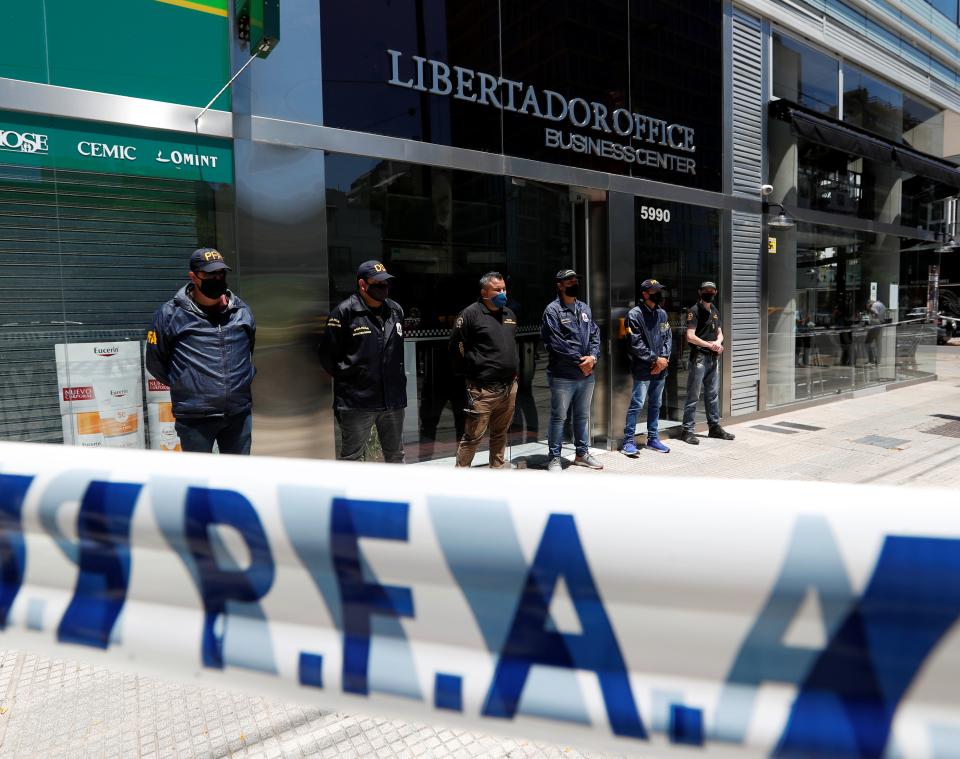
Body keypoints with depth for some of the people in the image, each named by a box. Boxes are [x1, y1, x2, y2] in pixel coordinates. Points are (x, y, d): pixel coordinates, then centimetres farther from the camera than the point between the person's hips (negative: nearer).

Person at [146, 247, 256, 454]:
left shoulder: (242, 310, 5)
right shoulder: (170, 314, -6)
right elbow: (155, 362, 5)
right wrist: (184, 384, 6)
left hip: (239, 414, 3)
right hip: (195, 419, -3)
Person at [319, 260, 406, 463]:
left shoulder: (396, 310, 10)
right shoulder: (344, 312, -8)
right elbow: (328, 356, -5)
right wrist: (347, 378, -4)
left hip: (393, 399, 6)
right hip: (356, 401, -5)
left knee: (396, 454, 18)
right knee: (352, 458, 4)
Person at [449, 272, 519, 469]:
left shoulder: (509, 314, 16)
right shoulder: (471, 314, -8)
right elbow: (457, 347, -9)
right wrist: (472, 372, -2)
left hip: (509, 386, 7)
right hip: (483, 389, -7)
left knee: (500, 433, 16)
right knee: (473, 436, -4)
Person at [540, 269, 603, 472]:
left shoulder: (585, 309, 13)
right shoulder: (552, 310, -8)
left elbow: (595, 335, 11)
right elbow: (555, 344, -16)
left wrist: (593, 357, -8)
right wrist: (579, 361, -13)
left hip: (586, 374, 7)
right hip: (562, 375, -6)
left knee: (583, 416, 17)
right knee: (558, 417, 1)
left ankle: (582, 453, 30)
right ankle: (554, 458, 12)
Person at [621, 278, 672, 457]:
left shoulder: (662, 313, 12)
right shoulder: (635, 314, -9)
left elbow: (668, 337, 12)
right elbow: (636, 344, -13)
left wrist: (664, 358, -4)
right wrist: (655, 359, -11)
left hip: (660, 368, 7)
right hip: (643, 369, -7)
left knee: (655, 404, 14)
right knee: (637, 405, -6)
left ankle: (653, 439, 24)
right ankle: (628, 441, 1)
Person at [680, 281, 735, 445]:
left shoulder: (714, 311, 17)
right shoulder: (694, 310, -8)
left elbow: (719, 332, 20)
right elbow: (690, 337, -16)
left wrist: (718, 342, -2)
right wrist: (710, 345, -17)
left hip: (713, 358, 8)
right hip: (699, 357, -8)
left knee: (713, 394, 14)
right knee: (693, 396, -5)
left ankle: (714, 427, 24)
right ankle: (688, 430, -1)